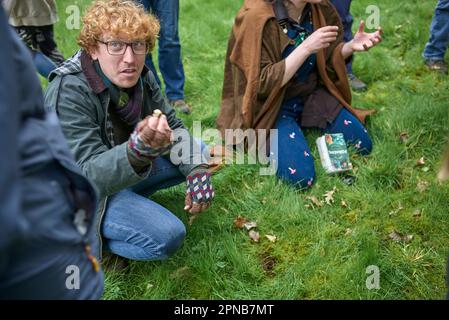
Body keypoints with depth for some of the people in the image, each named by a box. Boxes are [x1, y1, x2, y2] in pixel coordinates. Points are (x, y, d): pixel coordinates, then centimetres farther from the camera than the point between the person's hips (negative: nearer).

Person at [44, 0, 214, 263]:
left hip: (126, 171, 8)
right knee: (167, 236, -24)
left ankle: (128, 199, 6)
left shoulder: (142, 78, -9)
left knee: (197, 152, 5)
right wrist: (138, 150, -55)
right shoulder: (68, 93, -30)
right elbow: (89, 174, -35)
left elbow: (173, 127, 1)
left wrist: (197, 170, -18)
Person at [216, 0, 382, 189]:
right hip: (271, 105, -6)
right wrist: (307, 47, -31)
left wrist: (352, 46, -16)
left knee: (363, 146, 1)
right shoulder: (257, 17, -26)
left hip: (312, 95, 6)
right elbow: (264, 84, -26)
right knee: (301, 176, -22)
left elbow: (327, 59, 5)